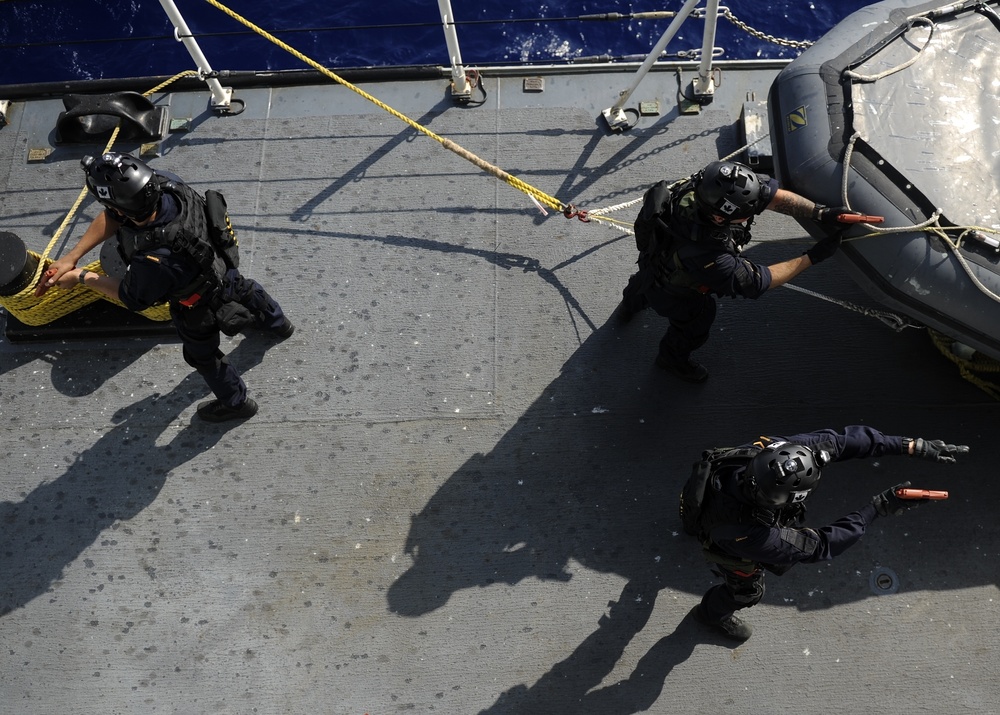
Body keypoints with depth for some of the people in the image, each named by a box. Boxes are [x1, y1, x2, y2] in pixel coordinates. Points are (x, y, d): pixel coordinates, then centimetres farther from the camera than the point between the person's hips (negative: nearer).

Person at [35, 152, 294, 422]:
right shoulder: (163, 182, -32)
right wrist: (72, 256, -17)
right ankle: (278, 324, 72)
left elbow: (133, 298, -24)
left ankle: (235, 402, 53)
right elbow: (112, 216, -14)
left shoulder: (154, 260, -48)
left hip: (199, 305, -6)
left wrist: (82, 277, -14)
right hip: (224, 266, 6)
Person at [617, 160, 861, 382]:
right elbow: (756, 282, -36)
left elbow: (774, 195, -23)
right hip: (670, 290, -6)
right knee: (696, 321, 24)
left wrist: (820, 212, -33)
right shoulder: (706, 257, -50)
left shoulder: (712, 185, -36)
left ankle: (630, 304, 75)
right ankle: (673, 358, 57)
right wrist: (813, 257, -33)